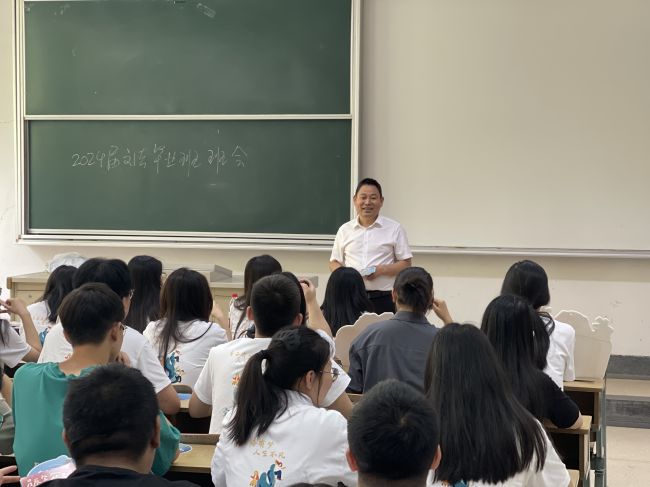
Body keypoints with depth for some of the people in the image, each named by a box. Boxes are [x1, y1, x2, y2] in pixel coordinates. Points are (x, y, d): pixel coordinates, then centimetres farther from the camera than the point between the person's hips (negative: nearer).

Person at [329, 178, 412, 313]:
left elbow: (406, 264, 5)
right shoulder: (345, 230, 13)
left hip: (383, 299, -2)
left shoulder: (394, 229, 6)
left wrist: (382, 270, -12)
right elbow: (334, 262, 16)